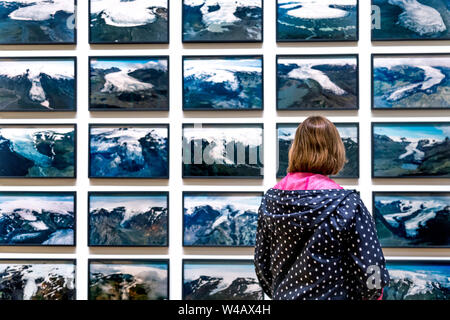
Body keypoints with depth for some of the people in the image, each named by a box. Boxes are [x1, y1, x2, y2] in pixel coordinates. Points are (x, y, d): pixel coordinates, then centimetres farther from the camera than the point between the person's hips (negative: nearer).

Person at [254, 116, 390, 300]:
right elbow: (370, 272, -16)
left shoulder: (271, 198, -2)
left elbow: (261, 262, 5)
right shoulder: (347, 204, -17)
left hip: (284, 295, 4)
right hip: (332, 295, -4)